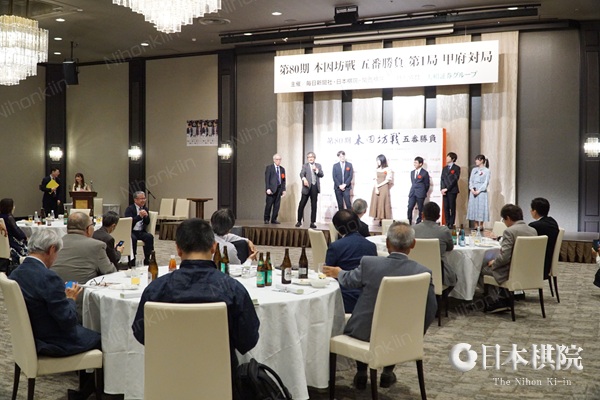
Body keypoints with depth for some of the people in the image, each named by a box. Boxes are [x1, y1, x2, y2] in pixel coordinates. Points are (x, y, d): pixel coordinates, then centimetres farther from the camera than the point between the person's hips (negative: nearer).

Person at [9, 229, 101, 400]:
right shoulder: (48, 277, -28)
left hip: (31, 337, 8)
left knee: (86, 331, 26)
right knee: (102, 338, 14)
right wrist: (71, 299, -7)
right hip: (54, 343, -8)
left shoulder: (15, 274, -3)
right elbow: (69, 320, -24)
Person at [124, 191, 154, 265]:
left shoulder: (145, 209, 14)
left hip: (141, 232, 4)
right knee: (133, 238, -35)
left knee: (150, 236, -25)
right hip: (131, 232, -4)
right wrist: (139, 216, -29)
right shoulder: (129, 209, -2)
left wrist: (146, 216, -14)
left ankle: (147, 259, -19)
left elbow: (147, 223, 8)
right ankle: (132, 260, -24)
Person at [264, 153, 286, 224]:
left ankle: (274, 219, 10)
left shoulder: (282, 169, 14)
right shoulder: (269, 168, 2)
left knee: (277, 205, 3)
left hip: (279, 189, 4)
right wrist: (268, 188, -13)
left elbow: (283, 180, 14)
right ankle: (266, 219, 7)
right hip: (271, 189, -4)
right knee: (269, 204, -3)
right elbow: (267, 179, -4)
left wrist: (284, 189, 6)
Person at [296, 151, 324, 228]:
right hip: (307, 187, -2)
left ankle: (312, 222, 7)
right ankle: (299, 221, 9)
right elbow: (301, 174, -10)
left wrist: (316, 170, -11)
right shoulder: (305, 166, 8)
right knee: (302, 204, -2)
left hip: (315, 187, 2)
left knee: (314, 205, 2)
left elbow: (321, 175, 5)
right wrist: (304, 179, -31)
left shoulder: (318, 165, 15)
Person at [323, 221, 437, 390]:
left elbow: (348, 280, 4)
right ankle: (388, 372, 32)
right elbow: (430, 312, -7)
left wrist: (337, 272, 27)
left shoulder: (368, 263, -18)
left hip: (366, 331, 0)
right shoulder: (422, 272, -18)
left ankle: (361, 373, 31)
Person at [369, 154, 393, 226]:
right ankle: (377, 217, 2)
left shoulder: (388, 169, -2)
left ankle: (383, 219, -3)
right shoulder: (377, 169, 12)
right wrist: (376, 188, -9)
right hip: (376, 188, 5)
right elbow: (375, 180, 5)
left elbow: (387, 180, -7)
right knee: (376, 203, 0)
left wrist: (378, 186, -10)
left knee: (383, 203, -5)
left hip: (384, 188, -5)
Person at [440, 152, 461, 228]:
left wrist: (447, 188, -13)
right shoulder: (444, 168, 18)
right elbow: (442, 179, 14)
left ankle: (451, 224, 1)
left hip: (452, 191, -5)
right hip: (445, 191, 5)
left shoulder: (456, 168, 0)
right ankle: (447, 223, 7)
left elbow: (455, 179, -9)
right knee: (446, 207, 3)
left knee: (452, 207, -2)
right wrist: (442, 189, -2)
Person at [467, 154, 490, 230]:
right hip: (473, 191, 5)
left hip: (481, 191, -5)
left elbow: (486, 182, -7)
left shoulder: (486, 170, -2)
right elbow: (470, 180, 11)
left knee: (481, 207, -6)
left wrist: (478, 191, -14)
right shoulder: (474, 170, 13)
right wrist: (472, 189, -6)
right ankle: (476, 225, 9)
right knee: (474, 207, 3)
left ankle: (481, 226, 0)